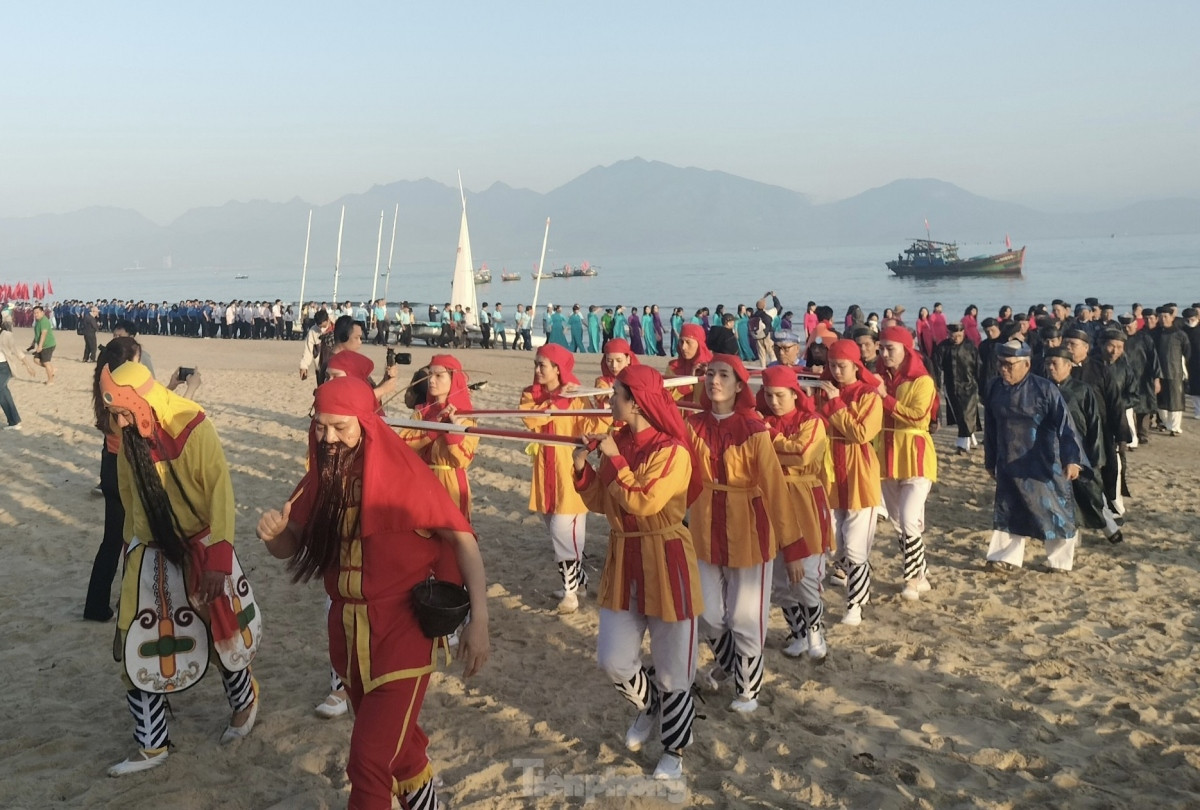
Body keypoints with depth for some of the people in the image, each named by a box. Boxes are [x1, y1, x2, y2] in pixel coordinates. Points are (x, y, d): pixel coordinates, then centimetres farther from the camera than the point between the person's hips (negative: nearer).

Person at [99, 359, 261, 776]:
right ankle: (151, 746, 19)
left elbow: (221, 492, -20)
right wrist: (132, 547, 17)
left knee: (222, 635, 10)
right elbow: (129, 496, 10)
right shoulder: (128, 436, -4)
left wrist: (219, 558, -25)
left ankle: (244, 702, 39)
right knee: (138, 648, 4)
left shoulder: (194, 429, -21)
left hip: (201, 550, -4)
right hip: (150, 555, 5)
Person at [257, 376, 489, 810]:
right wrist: (273, 533, -15)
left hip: (402, 631, -6)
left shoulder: (403, 474, -17)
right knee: (391, 737, 24)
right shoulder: (321, 478, 0)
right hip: (347, 630, 6)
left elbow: (462, 539, -13)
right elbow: (289, 548, 9)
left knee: (371, 757, -8)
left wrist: (478, 620, -18)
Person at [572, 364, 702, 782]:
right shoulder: (616, 442, 2)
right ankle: (648, 706, 40)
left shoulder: (671, 450, -18)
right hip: (622, 558, 6)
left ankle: (674, 751, 27)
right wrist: (583, 468, -7)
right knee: (612, 659, 9)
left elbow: (643, 502, -26)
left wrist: (616, 460, -20)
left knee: (671, 667, 7)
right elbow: (600, 501, 9)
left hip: (665, 560, -6)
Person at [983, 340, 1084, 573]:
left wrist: (1071, 458, -26)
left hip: (1042, 465, -4)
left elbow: (1064, 424, -18)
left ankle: (1061, 559, 22)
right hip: (1009, 466, 4)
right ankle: (1008, 557, 20)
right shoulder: (996, 390, 1)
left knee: (1054, 510, 6)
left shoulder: (1045, 389, -14)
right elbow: (990, 428, 11)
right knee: (1009, 512, 9)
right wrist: (990, 461, 16)